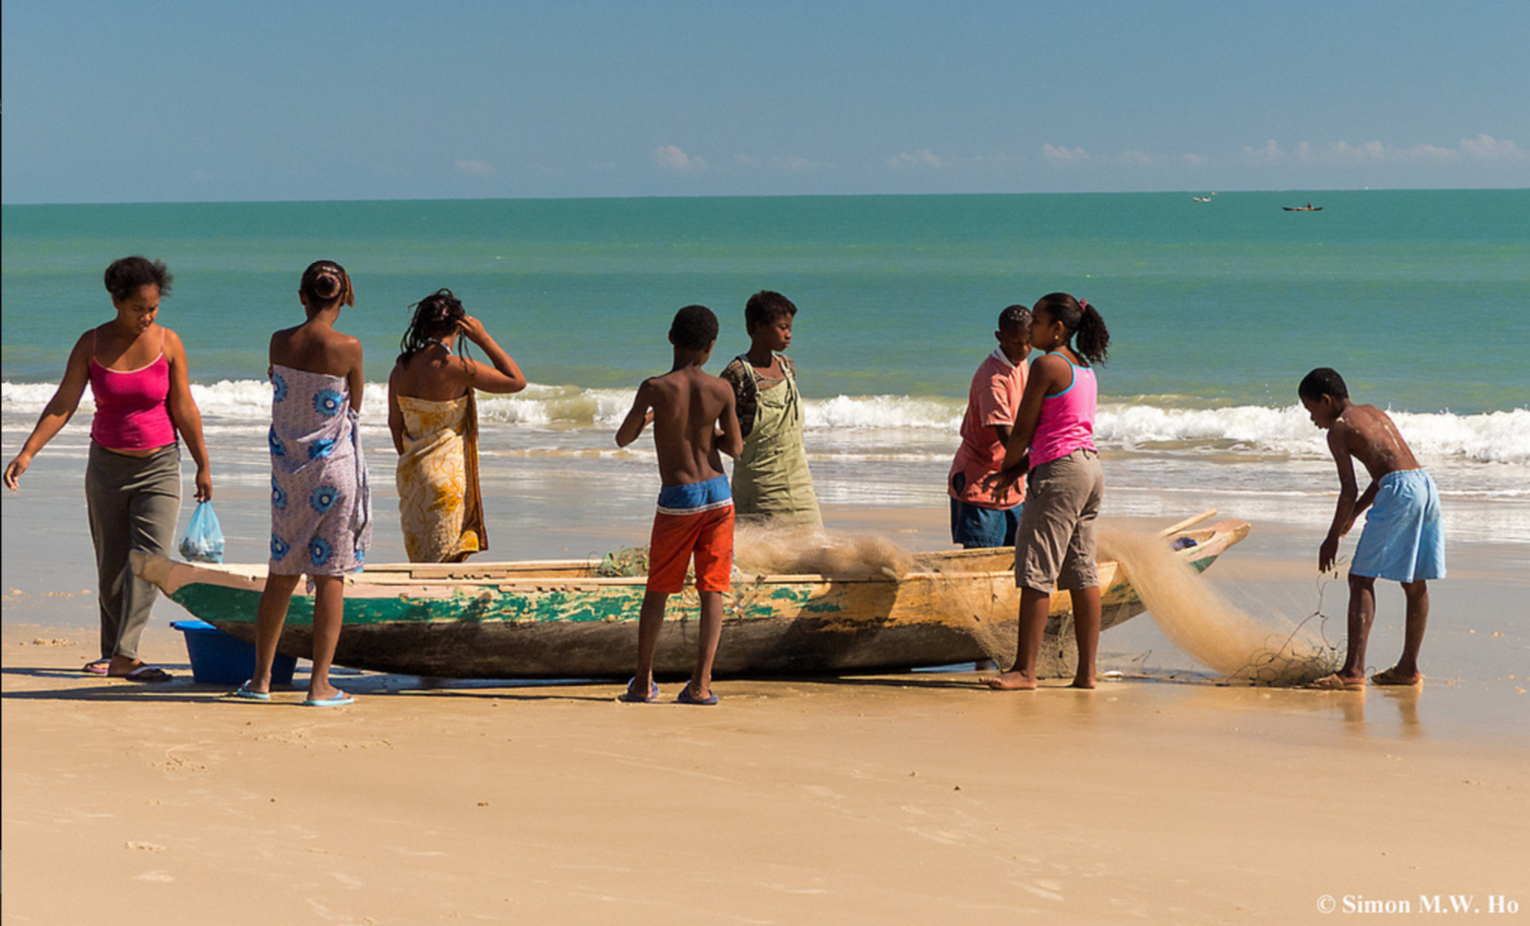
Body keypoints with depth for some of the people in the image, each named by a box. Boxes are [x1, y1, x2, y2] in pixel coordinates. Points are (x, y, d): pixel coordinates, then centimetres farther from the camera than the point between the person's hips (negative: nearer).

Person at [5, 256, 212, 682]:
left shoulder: (168, 343, -8)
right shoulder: (91, 344, -5)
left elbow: (184, 409, -3)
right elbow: (62, 405, -6)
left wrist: (203, 466, 1)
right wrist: (27, 453, -14)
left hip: (158, 465, -2)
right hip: (107, 464, 2)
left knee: (150, 557, -16)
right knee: (111, 564, 8)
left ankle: (123, 656, -20)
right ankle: (111, 652, 20)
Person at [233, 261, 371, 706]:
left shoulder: (280, 342, -3)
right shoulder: (348, 348, -13)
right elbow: (354, 406, 1)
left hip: (288, 468, 4)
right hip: (334, 466, -4)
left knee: (281, 574, 14)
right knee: (330, 576, 1)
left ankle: (261, 677, 19)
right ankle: (320, 684, 1)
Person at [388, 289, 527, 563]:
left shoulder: (402, 368, 1)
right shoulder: (454, 368, -18)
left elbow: (395, 424, 11)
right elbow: (516, 381, -11)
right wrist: (484, 340, -9)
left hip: (410, 473, 6)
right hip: (446, 473, -6)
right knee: (443, 560, 0)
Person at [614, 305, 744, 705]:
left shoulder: (654, 388, -12)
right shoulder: (721, 390, -5)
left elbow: (623, 438, -1)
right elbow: (735, 447, 3)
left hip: (677, 499, -1)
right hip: (717, 493, 1)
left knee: (658, 590, 12)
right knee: (712, 591, 4)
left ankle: (643, 681, 16)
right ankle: (701, 683, -3)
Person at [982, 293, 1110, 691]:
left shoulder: (1047, 366, -10)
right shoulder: (1084, 369, 17)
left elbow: (1024, 428, -8)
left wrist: (1008, 467, 10)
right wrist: (1018, 470, 14)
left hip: (1060, 470, -9)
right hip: (1091, 468, 9)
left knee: (1036, 569, -7)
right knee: (1081, 571, 9)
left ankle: (1025, 669, -8)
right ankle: (1086, 670, 9)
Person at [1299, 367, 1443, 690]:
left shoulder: (1338, 429, 1)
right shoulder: (1375, 414, 26)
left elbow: (1348, 489, -6)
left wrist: (1332, 538, 1)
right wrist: (1353, 515, 36)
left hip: (1399, 492, -9)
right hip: (1426, 485, 9)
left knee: (1361, 579, -6)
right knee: (1415, 584, 17)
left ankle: (1354, 670, -14)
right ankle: (1409, 667, 26)